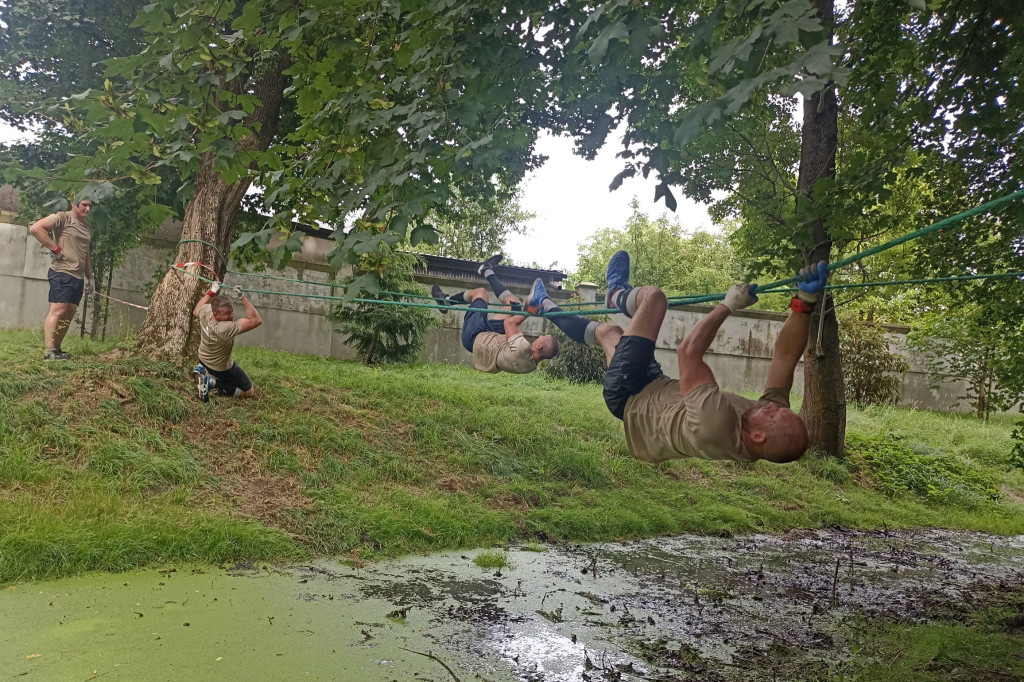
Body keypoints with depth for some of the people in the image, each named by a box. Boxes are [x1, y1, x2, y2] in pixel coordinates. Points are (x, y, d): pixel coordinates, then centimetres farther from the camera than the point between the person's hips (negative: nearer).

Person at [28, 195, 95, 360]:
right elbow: (35, 228, -16)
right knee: (58, 310, -14)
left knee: (69, 313, 6)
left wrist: (89, 278, 24)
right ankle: (49, 351, -18)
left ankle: (56, 349, 13)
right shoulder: (62, 217, -5)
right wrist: (55, 248, -16)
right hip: (62, 273, -8)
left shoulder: (87, 226, 20)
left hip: (78, 277, 8)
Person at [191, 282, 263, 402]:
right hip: (221, 368, -7)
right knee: (249, 392, 9)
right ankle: (211, 382, -2)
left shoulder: (205, 311, -24)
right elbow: (257, 320, -43)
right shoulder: (226, 329, -44)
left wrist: (211, 292, 5)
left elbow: (195, 312, 4)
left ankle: (202, 369, 18)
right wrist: (242, 297, -45)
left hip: (203, 358, 7)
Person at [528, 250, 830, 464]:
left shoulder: (717, 425, -44)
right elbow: (785, 356, -18)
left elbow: (689, 352, -35)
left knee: (653, 295, -5)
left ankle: (617, 292, 30)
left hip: (627, 396, -7)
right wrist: (805, 302, -27)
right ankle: (547, 307, 51)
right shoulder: (771, 426, -23)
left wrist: (729, 305, -23)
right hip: (659, 390, 7)